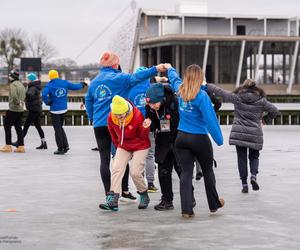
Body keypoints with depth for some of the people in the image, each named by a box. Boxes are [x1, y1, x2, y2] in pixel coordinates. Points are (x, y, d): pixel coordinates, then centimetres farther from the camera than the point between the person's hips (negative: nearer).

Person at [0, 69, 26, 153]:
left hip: (13, 109, -8)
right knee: (18, 127, 11)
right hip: (20, 110, 8)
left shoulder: (13, 85, -15)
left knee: (7, 126, 1)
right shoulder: (21, 85, 14)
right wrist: (20, 103, 8)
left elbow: (13, 95, -30)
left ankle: (8, 146, 1)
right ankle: (21, 146, 9)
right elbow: (23, 96, 16)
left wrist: (17, 102, -17)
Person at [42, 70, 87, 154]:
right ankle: (65, 145, 11)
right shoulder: (65, 83, 2)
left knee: (57, 129, 2)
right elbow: (74, 86, 14)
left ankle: (60, 148, 5)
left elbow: (44, 94, -28)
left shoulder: (49, 85, -11)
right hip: (64, 109, 5)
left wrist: (47, 102, -11)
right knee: (60, 127, 20)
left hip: (55, 110, -5)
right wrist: (82, 85, 34)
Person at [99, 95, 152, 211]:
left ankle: (144, 196, 14)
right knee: (116, 168, -12)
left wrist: (145, 128, -33)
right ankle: (112, 200, -17)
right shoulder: (111, 118, -14)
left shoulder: (137, 116, -25)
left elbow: (143, 137, -14)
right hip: (123, 146, 4)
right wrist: (118, 147, 15)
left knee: (135, 172, -12)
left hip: (140, 146, -4)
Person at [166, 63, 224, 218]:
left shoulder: (180, 90, 1)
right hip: (199, 139, -4)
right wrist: (219, 139, -13)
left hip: (181, 137, 4)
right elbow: (210, 119, -19)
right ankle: (214, 204, 28)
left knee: (186, 172, 2)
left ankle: (186, 209, -5)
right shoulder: (201, 95, -16)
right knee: (208, 171, 15)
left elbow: (174, 78, 25)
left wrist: (169, 68, 46)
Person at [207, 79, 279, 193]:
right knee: (254, 156, 16)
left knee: (242, 158, 7)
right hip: (255, 133, 1)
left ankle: (244, 183, 5)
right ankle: (253, 175, -8)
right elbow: (274, 110, 7)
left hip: (239, 133, 0)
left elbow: (220, 92, 2)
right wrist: (265, 120, 20)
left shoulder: (237, 97, -2)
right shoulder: (261, 100, 1)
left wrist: (206, 85, 13)